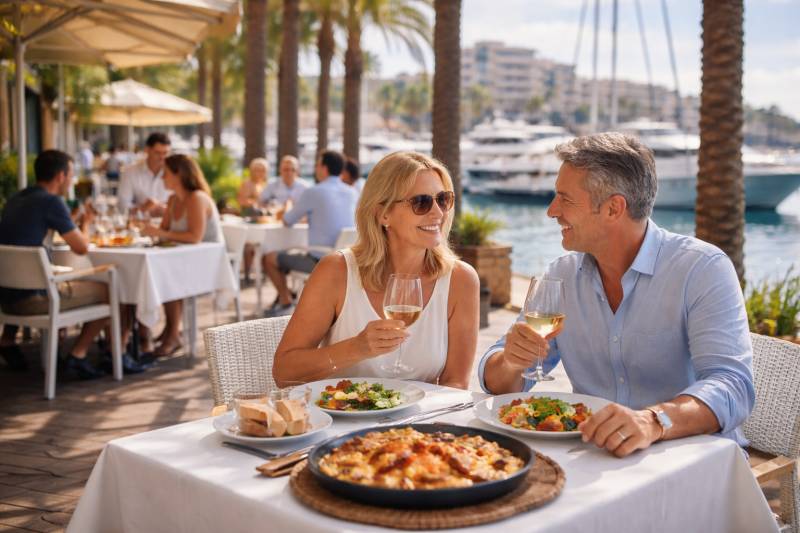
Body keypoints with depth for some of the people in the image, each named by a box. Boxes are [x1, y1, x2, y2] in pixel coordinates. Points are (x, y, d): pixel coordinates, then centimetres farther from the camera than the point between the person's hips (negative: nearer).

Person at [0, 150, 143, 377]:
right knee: (107, 290, 2)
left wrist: (76, 224, 26)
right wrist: (85, 223, 12)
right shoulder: (51, 202, -12)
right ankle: (77, 356, 5)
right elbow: (82, 247, -9)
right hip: (32, 298, -8)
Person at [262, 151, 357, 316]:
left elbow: (287, 221, 0)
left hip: (320, 261, -7)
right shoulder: (353, 194, 5)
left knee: (269, 259, 12)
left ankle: (285, 303, 23)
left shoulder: (313, 193, -12)